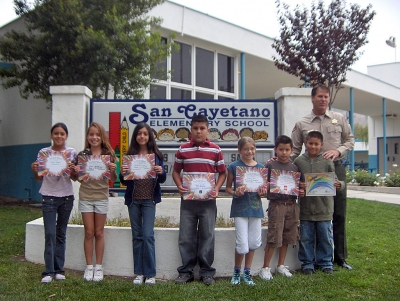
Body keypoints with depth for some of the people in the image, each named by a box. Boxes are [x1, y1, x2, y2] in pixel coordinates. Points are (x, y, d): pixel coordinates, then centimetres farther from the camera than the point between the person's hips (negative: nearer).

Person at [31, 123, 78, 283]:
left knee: (61, 234, 9)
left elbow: (75, 178, 5)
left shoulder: (72, 153, 2)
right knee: (50, 234, -6)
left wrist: (72, 171, -16)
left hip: (66, 197, 1)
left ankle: (59, 269, 17)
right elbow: (39, 178, 6)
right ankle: (49, 271, 1)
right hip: (49, 197, -1)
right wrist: (35, 170, -14)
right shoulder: (43, 152, 1)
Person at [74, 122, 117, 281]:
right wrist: (76, 172, -12)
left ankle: (99, 267, 16)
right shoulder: (82, 154, 2)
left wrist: (113, 170, -18)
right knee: (89, 233, 5)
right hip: (85, 197, 1)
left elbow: (113, 180, 2)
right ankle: (89, 267, 16)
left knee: (99, 233, 6)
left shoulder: (108, 154, 0)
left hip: (101, 197, 0)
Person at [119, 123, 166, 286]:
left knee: (147, 235, -6)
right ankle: (139, 273, 17)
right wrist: (122, 173, -15)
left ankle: (150, 274, 5)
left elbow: (162, 180, 3)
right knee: (137, 236, 8)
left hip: (149, 200, -2)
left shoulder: (156, 155, 2)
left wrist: (161, 172, -18)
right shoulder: (130, 155, 6)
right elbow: (124, 181, 6)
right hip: (133, 199, 2)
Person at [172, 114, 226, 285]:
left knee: (207, 236, 6)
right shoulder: (183, 149, 4)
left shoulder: (215, 150, 1)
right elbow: (176, 171, 11)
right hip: (187, 199, 1)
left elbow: (222, 173, 6)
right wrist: (179, 185, -8)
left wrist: (217, 189, -10)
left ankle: (206, 272, 18)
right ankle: (186, 271, 19)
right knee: (186, 236, 6)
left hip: (208, 201, -1)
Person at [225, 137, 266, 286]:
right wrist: (235, 193, -18)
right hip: (240, 208, -4)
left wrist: (263, 192, -6)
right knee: (242, 244, -6)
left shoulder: (260, 167, 7)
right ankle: (236, 272, 19)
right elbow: (228, 187, 2)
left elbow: (263, 187, 15)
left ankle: (247, 273, 26)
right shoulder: (234, 166, -3)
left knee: (253, 242, 9)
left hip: (255, 207, 4)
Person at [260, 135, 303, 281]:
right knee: (274, 238, -4)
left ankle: (281, 265, 27)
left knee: (287, 237, 12)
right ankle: (265, 267, 9)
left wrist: (301, 192, -3)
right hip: (276, 204, -5)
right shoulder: (270, 165, -3)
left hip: (292, 205, 5)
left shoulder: (294, 167, 10)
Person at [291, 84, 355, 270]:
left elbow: (350, 140, 11)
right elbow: (294, 151, 3)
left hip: (336, 169, 1)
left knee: (339, 215, 7)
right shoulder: (301, 124, 3)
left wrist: (338, 151, -8)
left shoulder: (339, 118, 6)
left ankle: (340, 257, 20)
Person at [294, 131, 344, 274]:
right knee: (306, 238, 9)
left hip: (324, 207, 0)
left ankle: (325, 262, 27)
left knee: (325, 237, 10)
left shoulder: (327, 162, -1)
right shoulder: (299, 161, 1)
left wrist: (339, 185, -22)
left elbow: (334, 180, 0)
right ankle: (307, 263, 24)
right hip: (305, 207, 1)